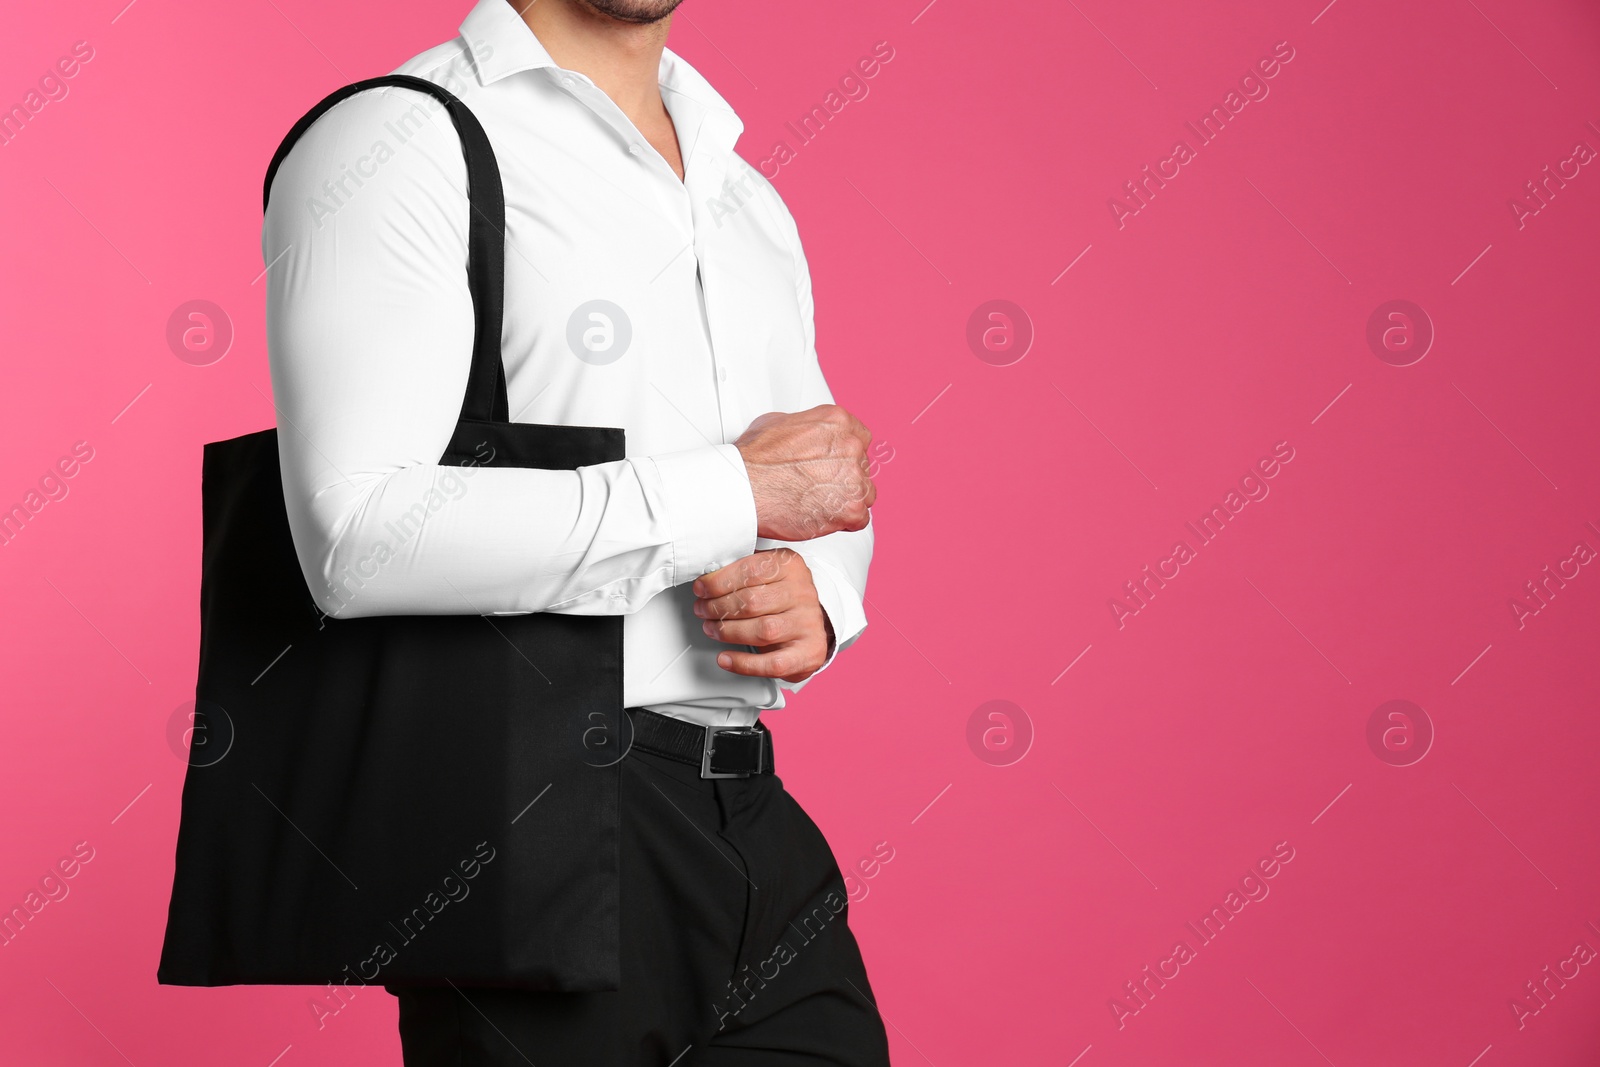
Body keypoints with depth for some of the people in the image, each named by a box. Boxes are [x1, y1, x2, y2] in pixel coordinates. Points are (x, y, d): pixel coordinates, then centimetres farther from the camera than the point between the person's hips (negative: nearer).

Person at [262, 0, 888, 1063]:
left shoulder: (749, 199, 17)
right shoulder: (393, 147, -9)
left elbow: (832, 495, 23)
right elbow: (361, 537, -22)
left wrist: (818, 592, -2)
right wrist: (742, 489, -16)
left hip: (755, 819, 7)